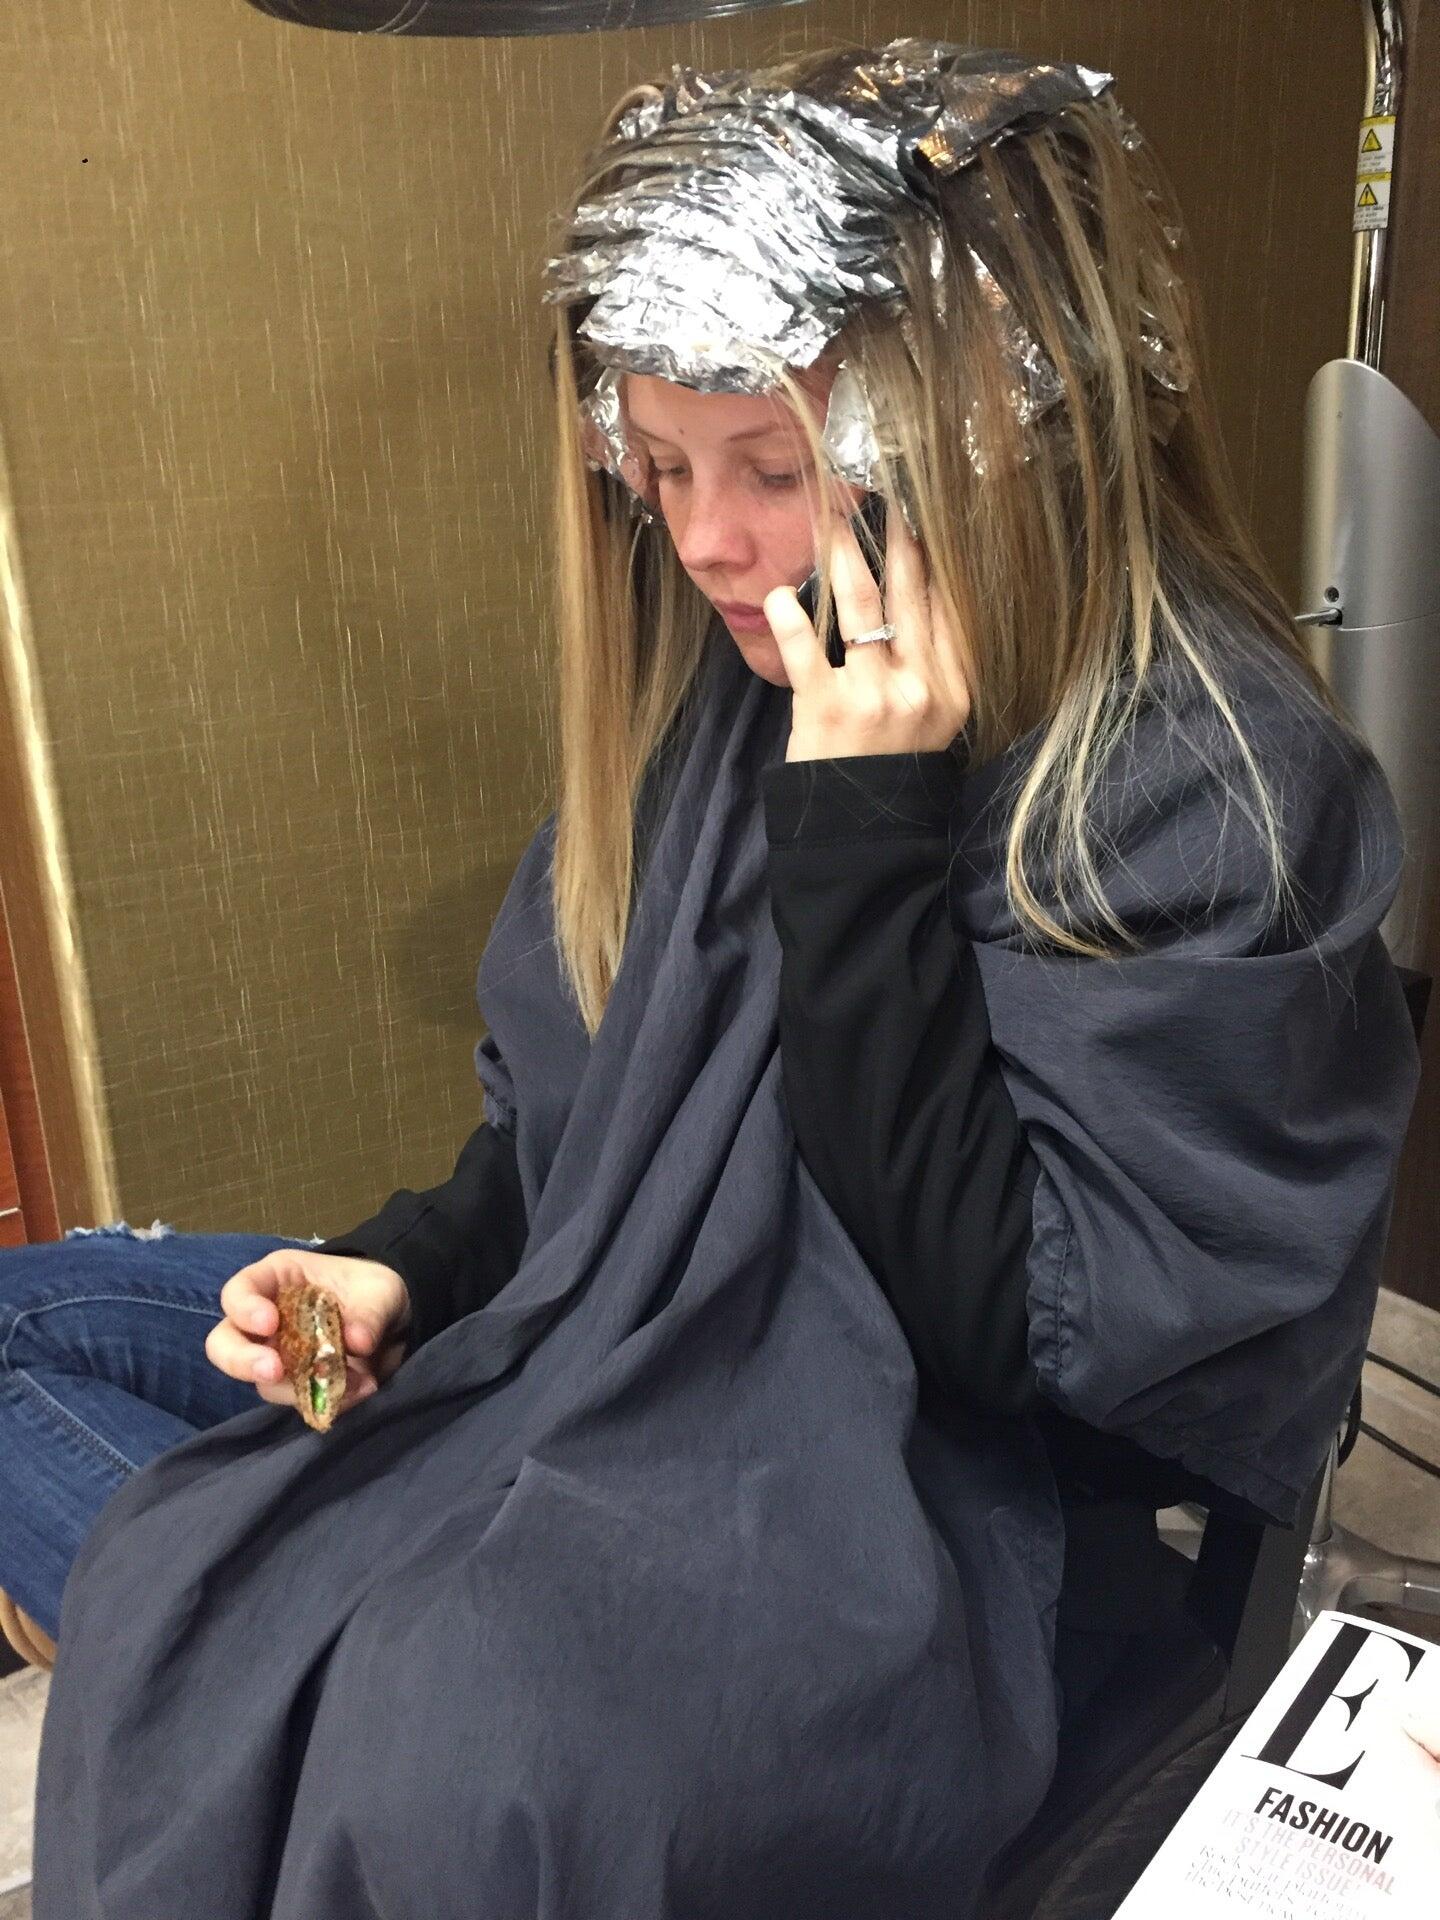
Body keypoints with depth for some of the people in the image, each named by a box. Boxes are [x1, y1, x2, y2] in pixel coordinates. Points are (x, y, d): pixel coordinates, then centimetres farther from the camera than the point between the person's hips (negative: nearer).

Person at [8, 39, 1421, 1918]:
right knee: (162, 1589, -10)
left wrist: (866, 835, -28)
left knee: (444, 1718, -27)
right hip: (617, 1375, 6)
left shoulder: (1212, 790, -20)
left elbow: (1001, 1322, -23)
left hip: (956, 1504, -5)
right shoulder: (730, 683, 1)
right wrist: (407, 1265, -6)